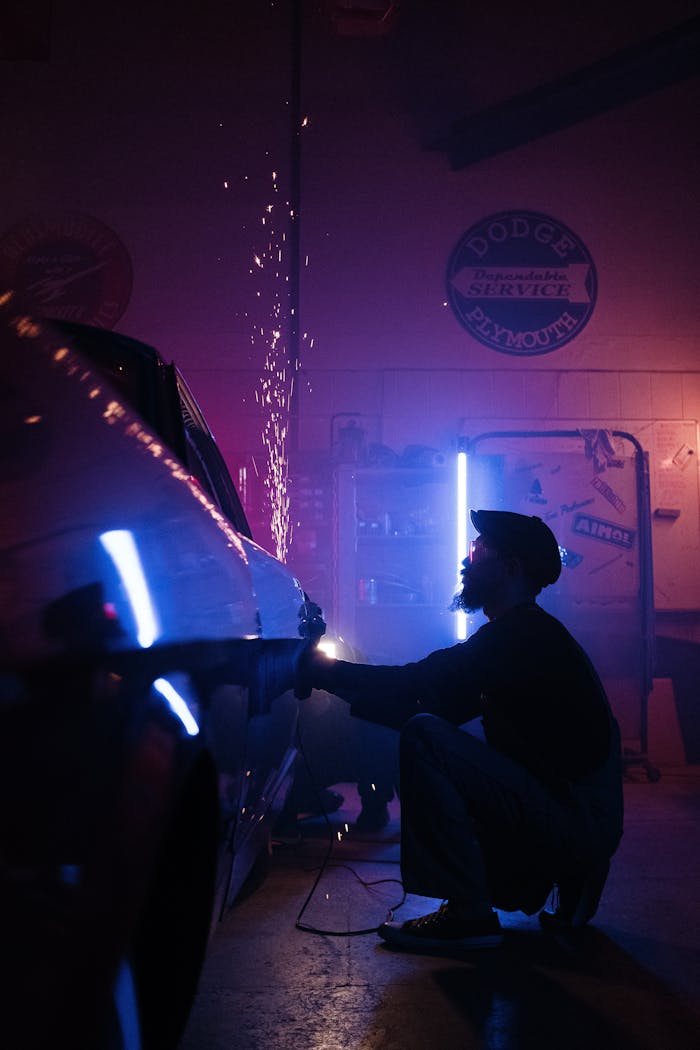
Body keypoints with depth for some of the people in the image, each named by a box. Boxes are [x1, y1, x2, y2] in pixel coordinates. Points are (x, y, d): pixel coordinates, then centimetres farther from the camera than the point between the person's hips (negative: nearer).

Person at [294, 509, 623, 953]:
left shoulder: (523, 634, -15)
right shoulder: (528, 633, 16)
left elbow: (418, 684, -24)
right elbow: (435, 703, 15)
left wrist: (327, 671, -13)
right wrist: (344, 683, 10)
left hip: (577, 823, -10)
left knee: (424, 739, -19)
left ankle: (467, 914, -12)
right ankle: (546, 882, 15)